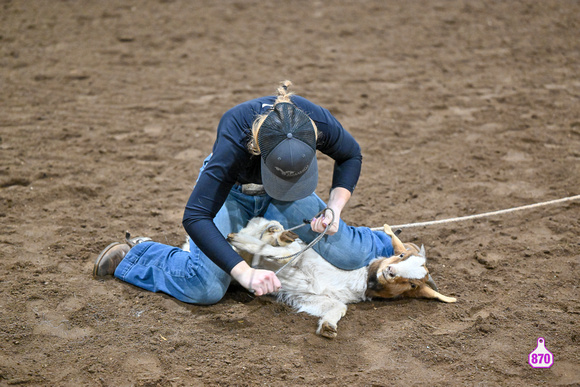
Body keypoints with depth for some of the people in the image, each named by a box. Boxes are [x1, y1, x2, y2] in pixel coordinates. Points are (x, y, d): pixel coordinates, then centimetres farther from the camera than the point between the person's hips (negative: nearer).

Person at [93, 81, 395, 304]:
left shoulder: (318, 121, -32)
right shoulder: (234, 140, -42)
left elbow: (351, 156, -7)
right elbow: (195, 217, -40)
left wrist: (334, 208, -21)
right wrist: (245, 274, -47)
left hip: (277, 203, 3)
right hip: (231, 192, -3)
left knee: (348, 255, -12)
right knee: (205, 289, -21)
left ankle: (385, 245, 26)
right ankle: (132, 255, 6)